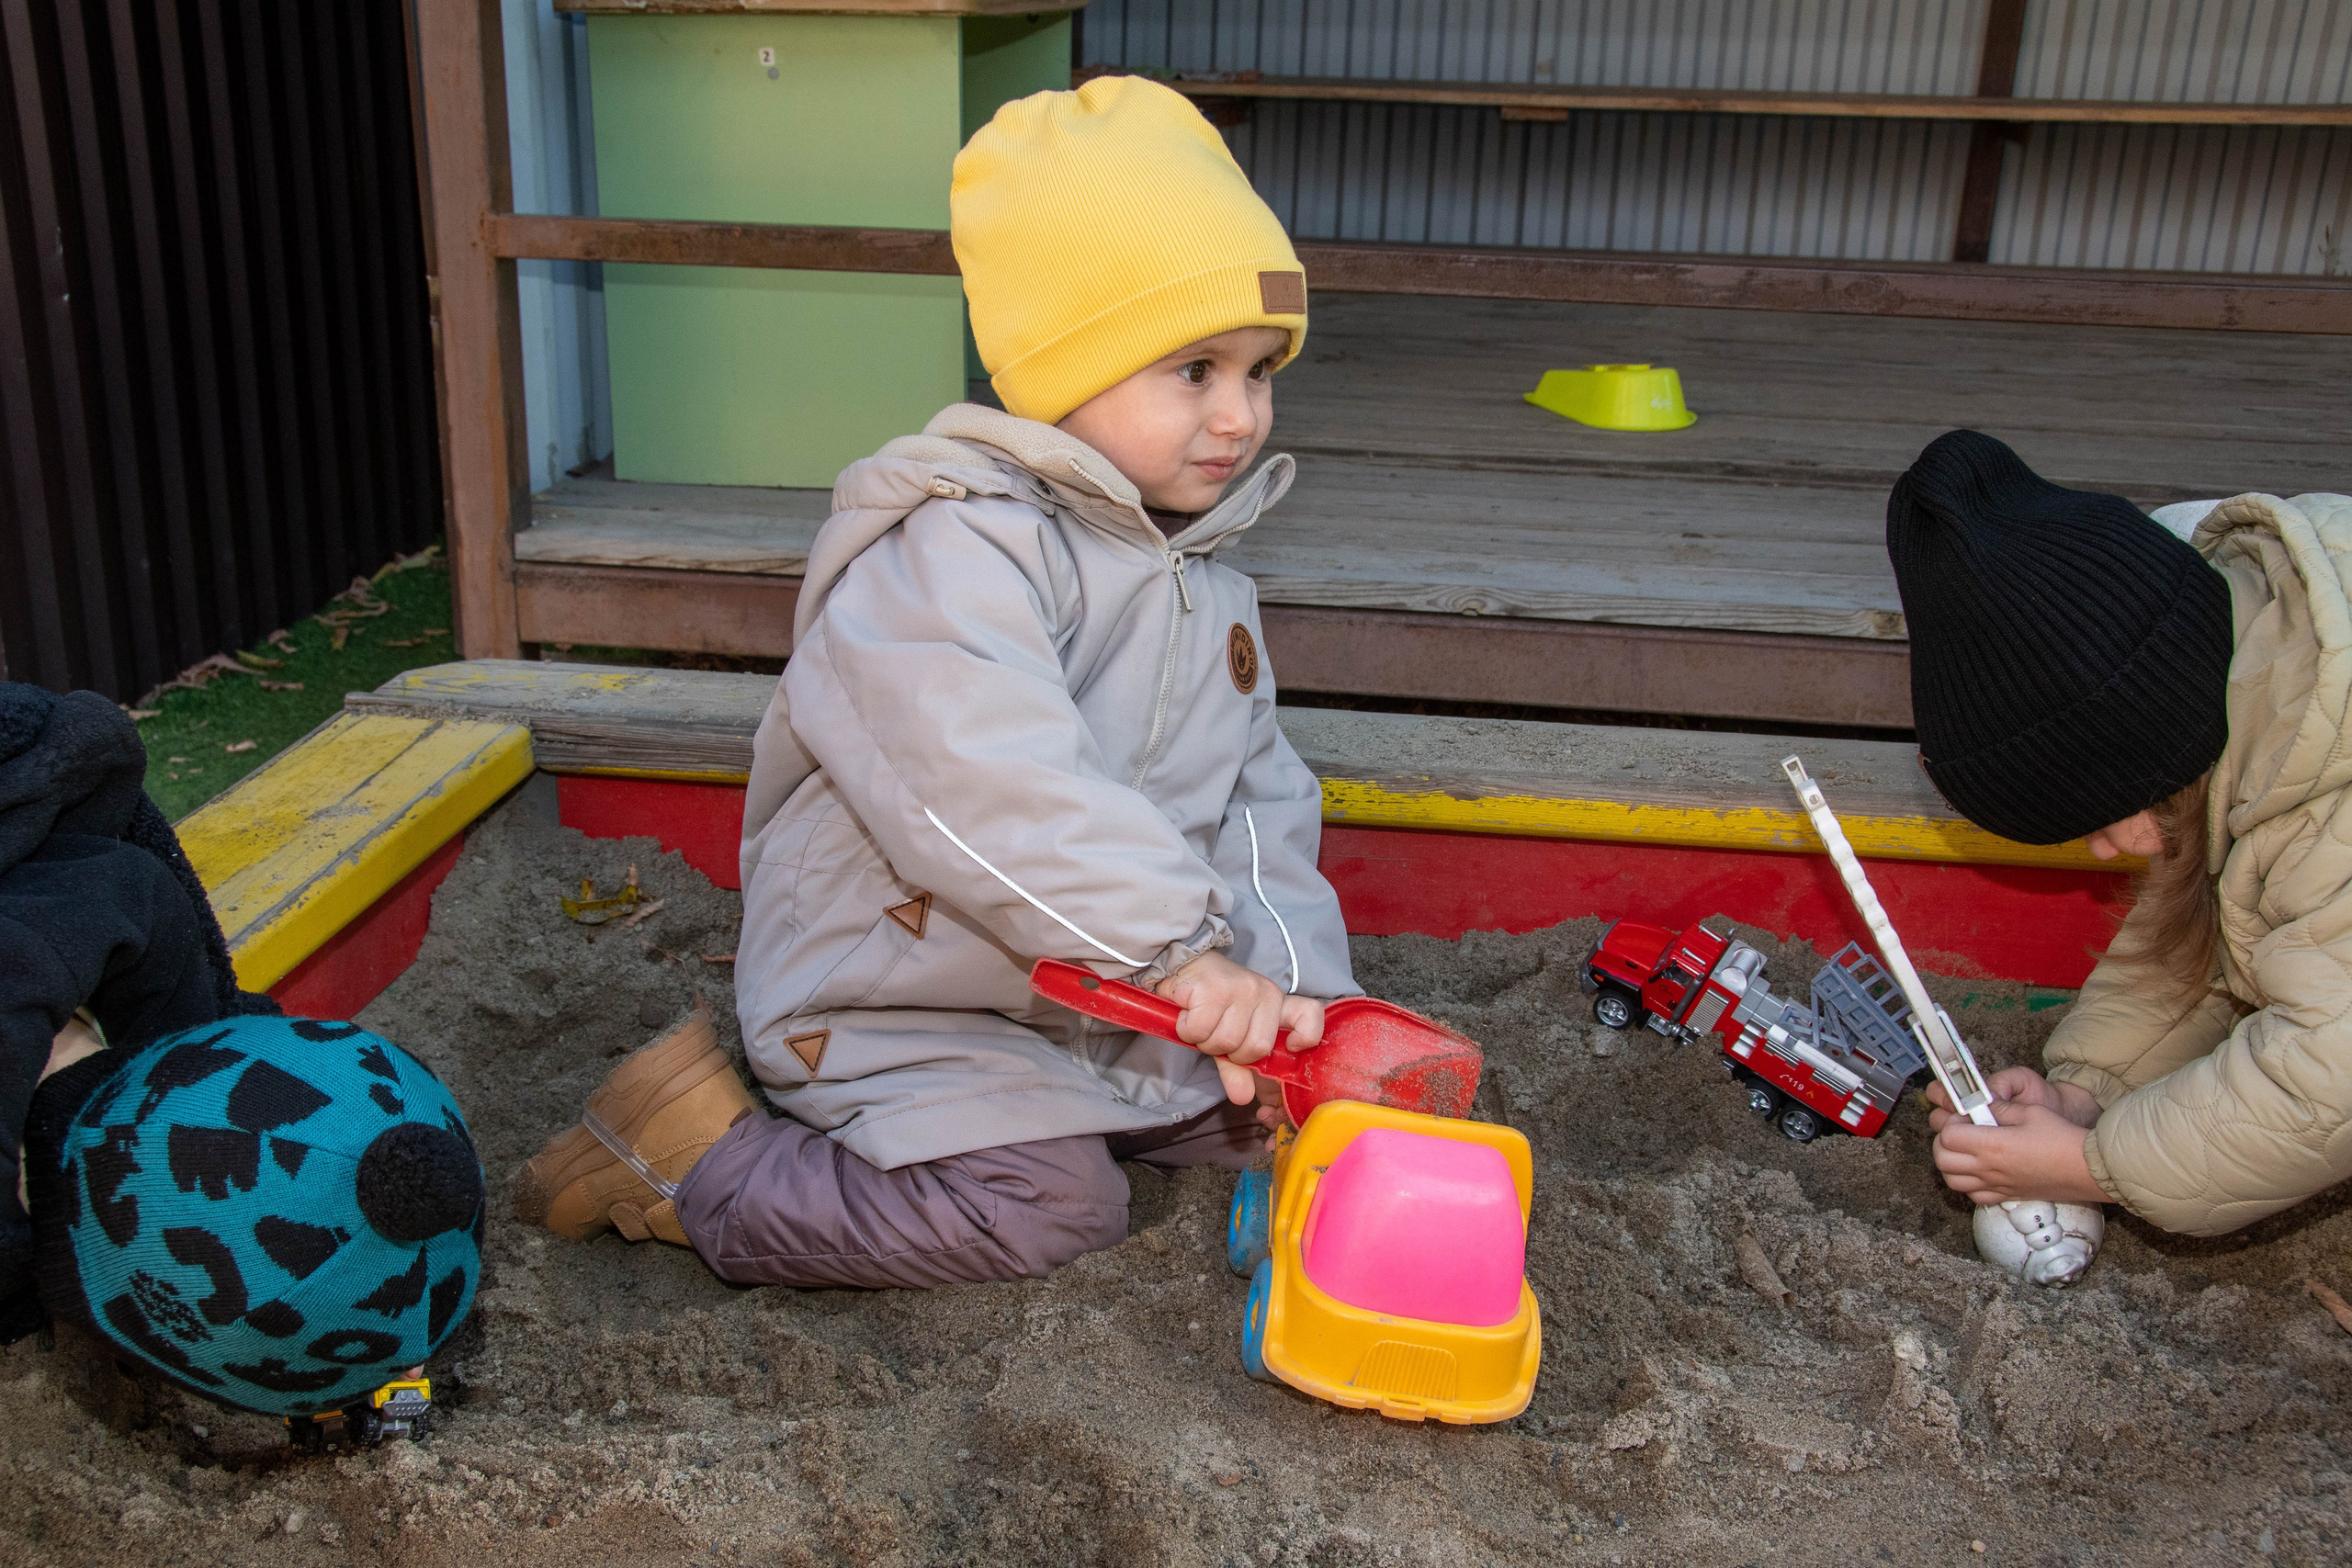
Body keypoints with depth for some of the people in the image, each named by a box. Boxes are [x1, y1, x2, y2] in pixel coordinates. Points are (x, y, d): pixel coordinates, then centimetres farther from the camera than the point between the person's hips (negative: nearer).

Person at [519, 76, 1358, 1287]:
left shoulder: (1207, 590, 8)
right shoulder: (957, 548, -23)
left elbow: (1258, 802, 6)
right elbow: (991, 787, -39)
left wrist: (1289, 984, -9)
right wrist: (1178, 947, -41)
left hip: (1108, 1001, 8)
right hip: (906, 999, -8)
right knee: (1049, 1210, -19)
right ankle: (700, 1163, -6)